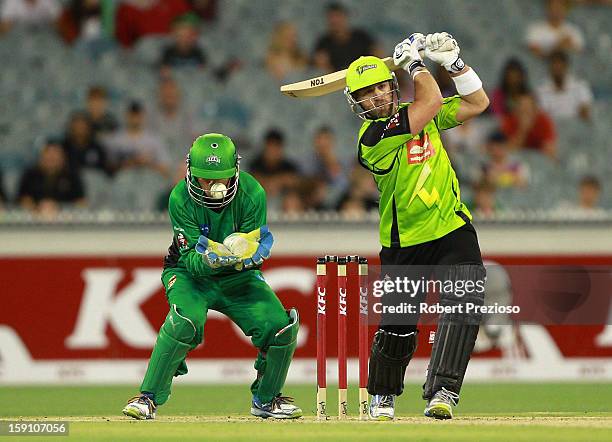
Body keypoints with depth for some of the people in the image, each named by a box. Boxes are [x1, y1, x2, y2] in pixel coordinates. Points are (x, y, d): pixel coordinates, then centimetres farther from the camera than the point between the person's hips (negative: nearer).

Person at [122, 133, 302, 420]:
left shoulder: (252, 194, -19)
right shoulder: (181, 199, -22)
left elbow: (255, 245, -14)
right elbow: (191, 260, -23)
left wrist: (248, 254, -39)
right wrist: (207, 259, -46)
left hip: (238, 277, 3)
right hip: (190, 273, -3)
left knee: (281, 326, -16)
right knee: (186, 320, -33)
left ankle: (265, 399, 11)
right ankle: (149, 398, -20)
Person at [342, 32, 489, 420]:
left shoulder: (419, 115, 7)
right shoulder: (373, 135, -14)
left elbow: (477, 103, 12)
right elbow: (433, 101, -19)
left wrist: (452, 61, 1)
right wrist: (412, 60, -8)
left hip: (452, 227, 4)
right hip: (404, 244, -4)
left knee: (466, 301, -21)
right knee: (398, 328, 2)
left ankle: (442, 392, -22)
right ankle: (383, 396, 30)